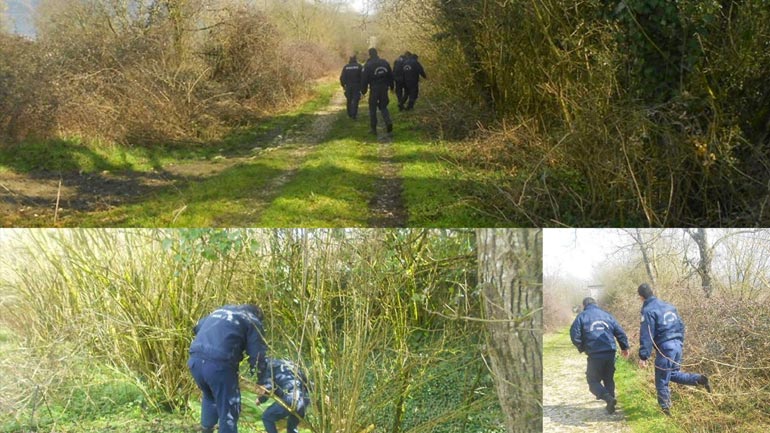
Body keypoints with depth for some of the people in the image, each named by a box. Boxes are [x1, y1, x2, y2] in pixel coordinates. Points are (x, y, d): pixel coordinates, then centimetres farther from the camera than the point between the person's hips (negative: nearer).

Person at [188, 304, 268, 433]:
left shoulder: (222, 310, 30)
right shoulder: (253, 321, 12)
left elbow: (199, 326, 39)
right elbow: (257, 354, 5)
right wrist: (261, 378, 17)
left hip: (195, 360, 6)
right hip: (219, 364, -6)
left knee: (209, 396, 33)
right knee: (228, 410, 8)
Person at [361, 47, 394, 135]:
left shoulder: (368, 65, -9)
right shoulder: (385, 62, 6)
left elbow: (364, 79, -8)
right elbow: (390, 75, 11)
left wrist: (363, 90, -1)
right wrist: (391, 86, 19)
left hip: (374, 89, -4)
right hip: (384, 88, 4)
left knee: (372, 108, 7)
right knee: (383, 106, 16)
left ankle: (373, 128, 8)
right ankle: (388, 121, -9)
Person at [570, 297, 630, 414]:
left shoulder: (582, 317, 1)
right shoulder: (607, 315, 13)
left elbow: (574, 334, -7)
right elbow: (620, 333, 11)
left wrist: (581, 348, 10)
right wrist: (624, 347, 23)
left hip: (594, 355, -4)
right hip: (610, 354, 4)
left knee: (593, 381, 6)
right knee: (609, 380, 20)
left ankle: (609, 398, -18)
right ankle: (611, 404, 16)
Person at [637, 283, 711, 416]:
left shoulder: (648, 311, -11)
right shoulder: (668, 306, 13)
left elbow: (646, 336, -15)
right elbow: (681, 326, 18)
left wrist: (643, 356, -13)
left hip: (664, 349, -7)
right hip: (677, 345, 7)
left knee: (662, 381, 5)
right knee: (673, 374, 22)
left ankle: (666, 408, 10)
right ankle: (699, 379, 3)